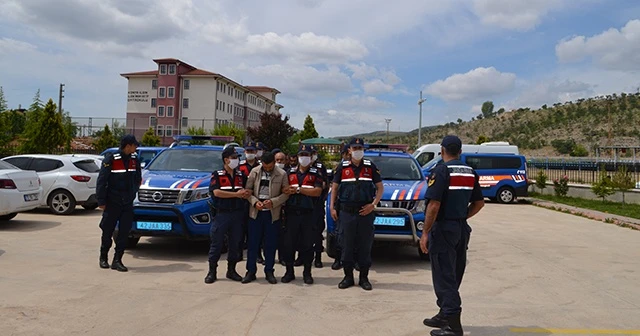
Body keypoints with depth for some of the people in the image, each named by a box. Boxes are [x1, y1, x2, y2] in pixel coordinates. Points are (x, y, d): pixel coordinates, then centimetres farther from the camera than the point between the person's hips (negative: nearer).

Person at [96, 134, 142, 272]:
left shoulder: (134, 159, 5)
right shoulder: (111, 159, -12)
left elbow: (138, 178, 18)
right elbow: (101, 181, -11)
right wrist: (101, 201, -11)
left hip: (127, 203, 4)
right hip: (112, 203, -4)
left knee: (124, 232, 1)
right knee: (108, 232, 8)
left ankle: (117, 260, 9)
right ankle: (103, 258, 27)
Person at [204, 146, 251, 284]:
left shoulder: (241, 175, 11)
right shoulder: (217, 175, -1)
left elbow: (249, 191, 17)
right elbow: (216, 192, -13)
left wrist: (246, 193, -9)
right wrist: (237, 194, -15)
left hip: (237, 214, 4)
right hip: (221, 214, -4)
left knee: (235, 244, 9)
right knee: (216, 244, 1)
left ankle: (231, 270, 22)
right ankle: (212, 272, 12)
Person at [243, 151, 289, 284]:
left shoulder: (282, 174, -1)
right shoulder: (254, 172, 3)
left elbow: (286, 194, -1)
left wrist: (273, 202, -16)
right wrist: (255, 202, -11)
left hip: (272, 213, -1)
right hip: (256, 213, 1)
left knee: (271, 244, 6)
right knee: (253, 243, 5)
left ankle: (269, 272, 18)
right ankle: (251, 271, 16)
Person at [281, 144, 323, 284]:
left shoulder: (315, 174, 4)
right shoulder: (290, 172, 13)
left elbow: (318, 191, -9)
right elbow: (284, 190, 11)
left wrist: (298, 189, -12)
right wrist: (290, 191, -11)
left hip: (309, 214, -2)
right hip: (292, 213, 2)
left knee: (308, 245, 5)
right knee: (289, 244, 4)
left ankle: (307, 273, 17)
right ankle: (289, 272, 16)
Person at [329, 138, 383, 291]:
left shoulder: (371, 167, 5)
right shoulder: (342, 167, 7)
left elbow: (380, 187, 6)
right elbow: (334, 188, 12)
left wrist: (373, 204, -6)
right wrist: (332, 207, 3)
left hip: (365, 212, 0)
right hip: (347, 212, 1)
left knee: (365, 246, 4)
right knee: (347, 246, 4)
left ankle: (364, 278, 15)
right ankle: (348, 277, 16)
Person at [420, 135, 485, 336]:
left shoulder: (441, 171, -14)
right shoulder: (470, 172, 9)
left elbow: (434, 205, -20)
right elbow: (479, 202, 14)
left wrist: (425, 232, -15)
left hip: (443, 229, -8)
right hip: (462, 229, 8)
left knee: (444, 277, -1)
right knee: (454, 276, 16)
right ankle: (445, 315, 29)